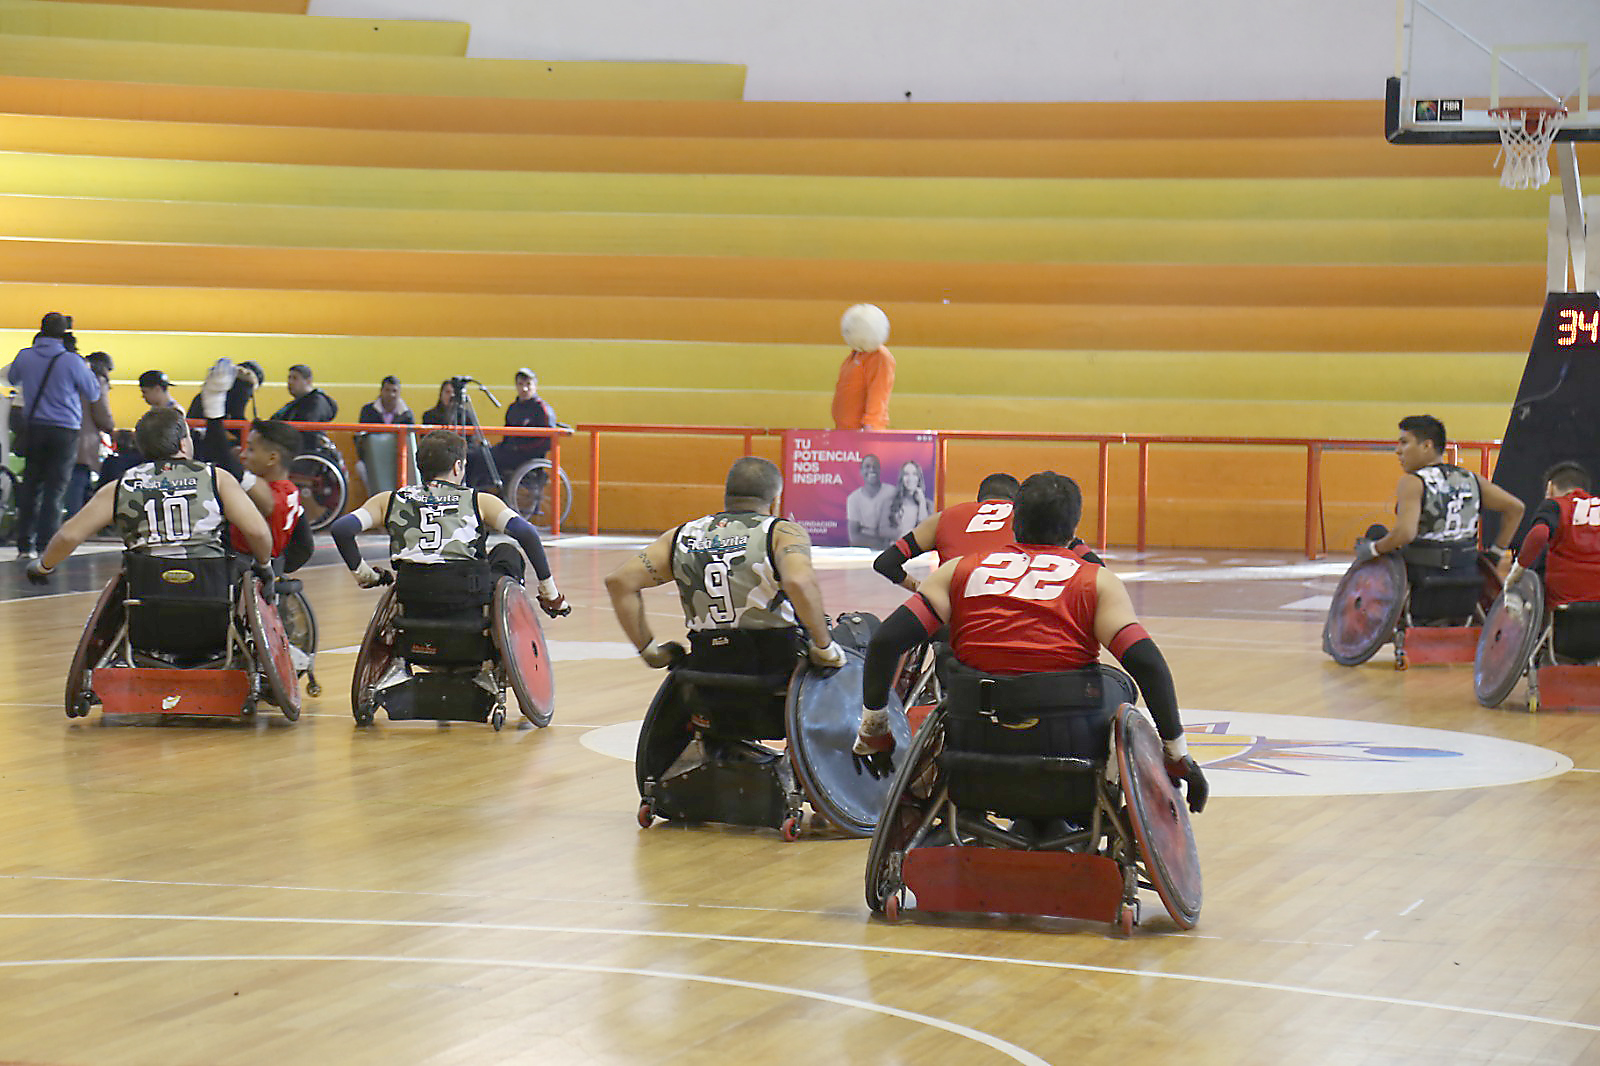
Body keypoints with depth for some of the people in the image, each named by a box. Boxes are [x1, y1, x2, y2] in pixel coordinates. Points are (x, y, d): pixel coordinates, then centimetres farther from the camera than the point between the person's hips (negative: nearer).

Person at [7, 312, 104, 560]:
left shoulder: (25, 356, -1)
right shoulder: (72, 361, -12)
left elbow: (12, 378, 21)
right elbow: (93, 394, -2)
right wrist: (85, 367, 9)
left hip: (34, 428, 4)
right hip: (64, 431, -3)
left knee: (30, 485, 12)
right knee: (55, 488, 1)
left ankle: (25, 543, 11)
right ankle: (46, 546, -3)